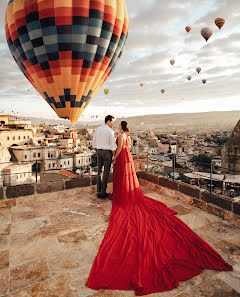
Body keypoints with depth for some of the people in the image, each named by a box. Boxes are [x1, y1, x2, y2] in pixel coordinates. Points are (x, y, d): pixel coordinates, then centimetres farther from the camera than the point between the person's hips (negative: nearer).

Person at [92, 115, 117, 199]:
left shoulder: (97, 129, 7)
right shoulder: (110, 131, -12)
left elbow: (94, 143, 11)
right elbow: (113, 146, -12)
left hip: (99, 151, 6)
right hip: (107, 152, -6)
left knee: (99, 171, 12)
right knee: (106, 172, 3)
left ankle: (98, 192, 17)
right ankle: (103, 193, 11)